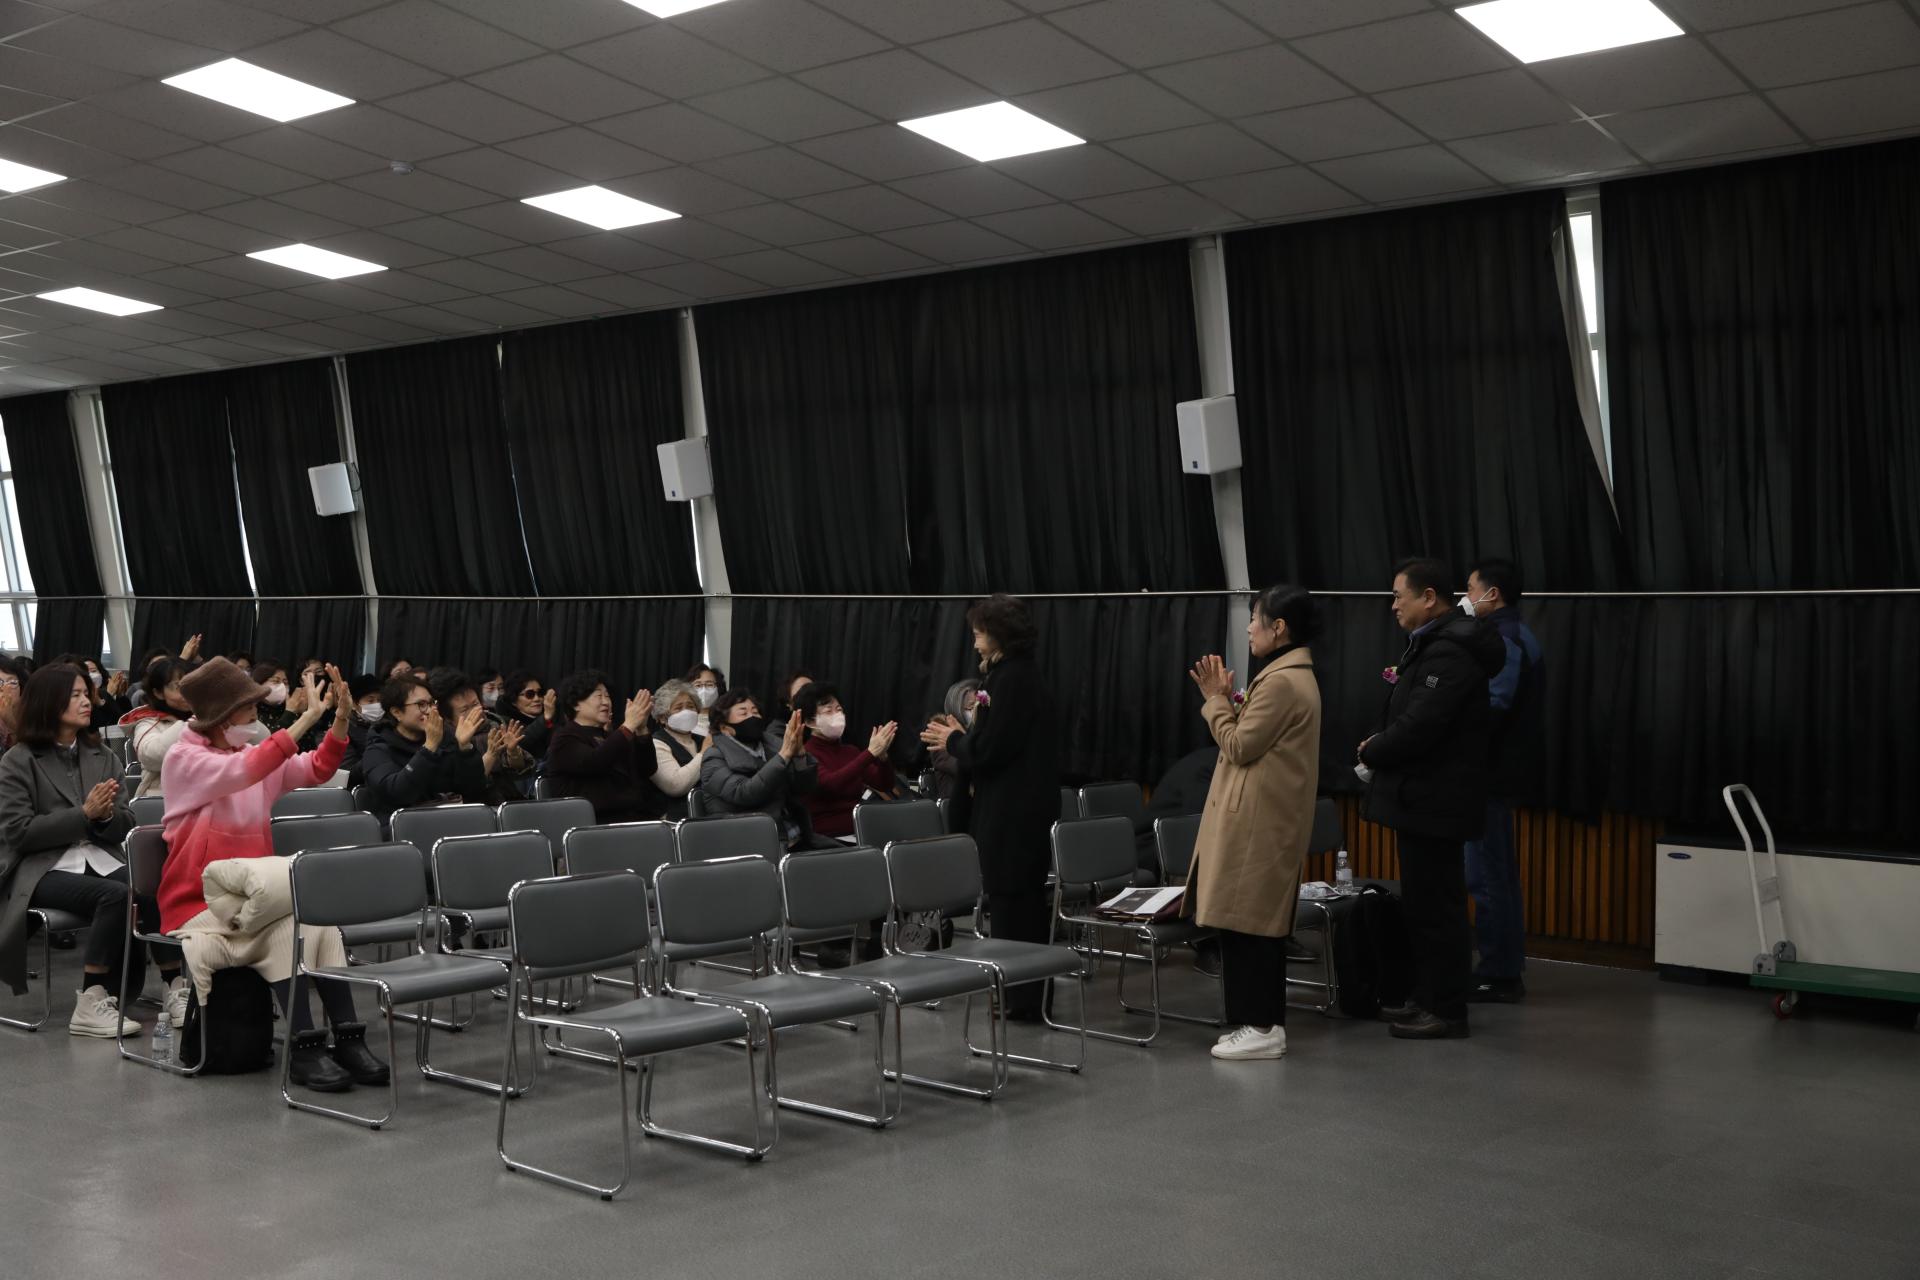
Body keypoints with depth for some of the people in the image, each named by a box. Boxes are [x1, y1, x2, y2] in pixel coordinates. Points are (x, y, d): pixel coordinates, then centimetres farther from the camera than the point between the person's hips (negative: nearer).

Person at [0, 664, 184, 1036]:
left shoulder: (101, 756, 15)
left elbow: (125, 826, 12)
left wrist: (106, 816, -12)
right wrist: (84, 814, -15)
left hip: (100, 859, 4)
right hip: (43, 869, -4)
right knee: (116, 895, -34)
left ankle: (176, 990, -29)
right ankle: (91, 1003, -29)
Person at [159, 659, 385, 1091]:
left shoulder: (257, 753, 11)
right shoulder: (184, 758, -8)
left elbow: (316, 770, -1)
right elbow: (242, 771, -28)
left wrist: (340, 721, -18)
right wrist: (306, 719, -32)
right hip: (199, 905, -5)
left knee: (320, 918, -23)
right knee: (289, 928, -29)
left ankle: (347, 1039, -24)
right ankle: (303, 1050, -25)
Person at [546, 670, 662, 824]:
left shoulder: (610, 735, 23)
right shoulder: (565, 740, 4)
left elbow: (648, 770, 10)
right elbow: (593, 762, -18)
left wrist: (642, 729, -4)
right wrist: (629, 726, -19)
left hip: (636, 817, 6)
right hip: (598, 822, -6)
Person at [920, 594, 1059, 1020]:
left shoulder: (1010, 679, -17)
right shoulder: (1028, 675, 13)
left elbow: (988, 751, -21)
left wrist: (953, 741, -4)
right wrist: (963, 737, 13)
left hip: (1009, 816, -10)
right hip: (1032, 809, 10)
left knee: (1010, 906, -2)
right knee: (1028, 903, 16)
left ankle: (1022, 1000, 4)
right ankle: (1030, 996, 24)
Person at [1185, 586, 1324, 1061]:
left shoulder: (1281, 682, -19)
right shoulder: (1297, 675, 15)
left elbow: (1239, 747, -16)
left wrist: (1217, 699, -5)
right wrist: (1226, 698, 10)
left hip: (1257, 823, -11)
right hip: (1267, 820, 11)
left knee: (1246, 921, -5)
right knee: (1261, 922, 14)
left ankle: (1261, 1027, 0)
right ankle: (1262, 1021, 20)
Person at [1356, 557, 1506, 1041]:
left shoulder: (1449, 651, -20)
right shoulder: (1436, 644, 15)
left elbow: (1420, 726, -26)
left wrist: (1370, 752, -10)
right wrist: (1401, 683, 2)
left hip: (1434, 801, -11)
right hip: (1425, 797, 11)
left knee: (1436, 906, -3)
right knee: (1424, 905, 16)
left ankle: (1446, 1010, 5)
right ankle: (1428, 998, 26)